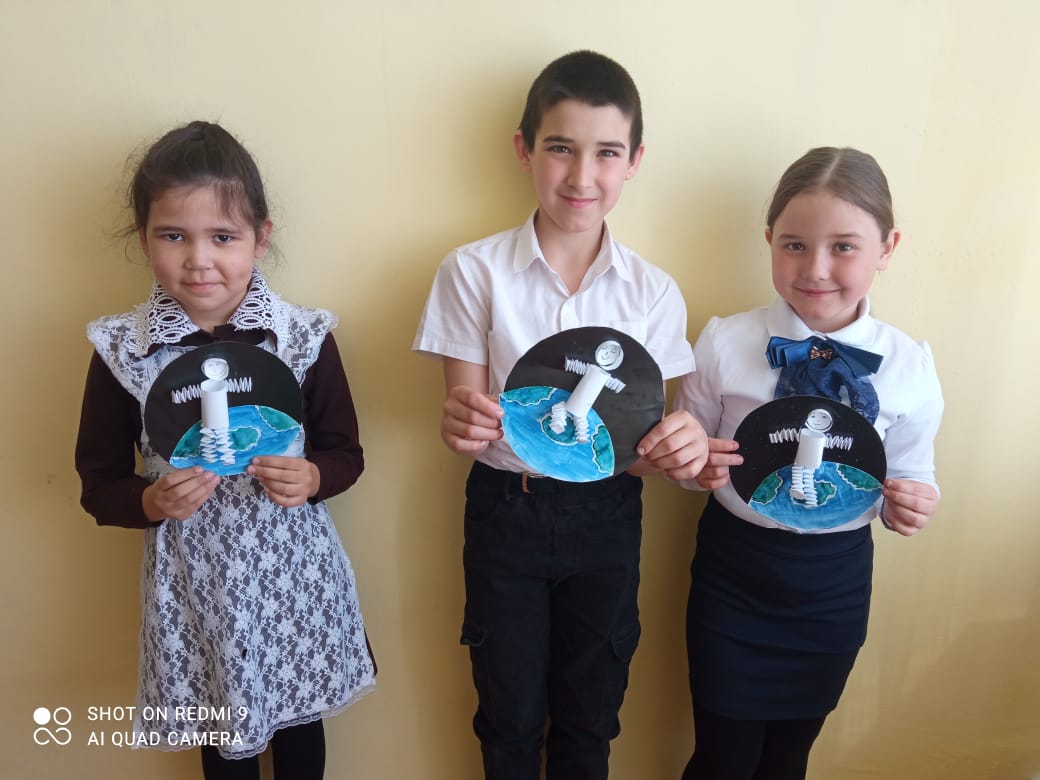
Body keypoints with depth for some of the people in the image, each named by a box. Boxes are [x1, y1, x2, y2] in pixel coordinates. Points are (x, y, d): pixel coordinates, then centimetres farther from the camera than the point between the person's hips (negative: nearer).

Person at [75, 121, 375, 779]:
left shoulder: (305, 337, -9)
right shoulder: (120, 349, -8)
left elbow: (346, 454, 0)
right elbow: (100, 483, 1)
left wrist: (310, 479, -20)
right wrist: (152, 501, -19)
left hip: (294, 569, 0)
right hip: (193, 577, 1)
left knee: (299, 720, 21)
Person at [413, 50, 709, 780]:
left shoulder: (653, 291, -6)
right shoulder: (475, 271, -10)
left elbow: (643, 437, -3)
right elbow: (467, 412, -8)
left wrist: (679, 445, -26)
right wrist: (461, 425, -32)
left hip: (605, 519, 2)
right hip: (505, 512, -1)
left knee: (588, 719, 20)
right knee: (510, 716, 18)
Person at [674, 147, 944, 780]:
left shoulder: (910, 365, -9)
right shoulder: (724, 343, -12)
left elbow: (910, 474, 2)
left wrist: (912, 502, -20)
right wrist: (698, 466, -23)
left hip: (836, 583, 2)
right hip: (733, 572, -1)